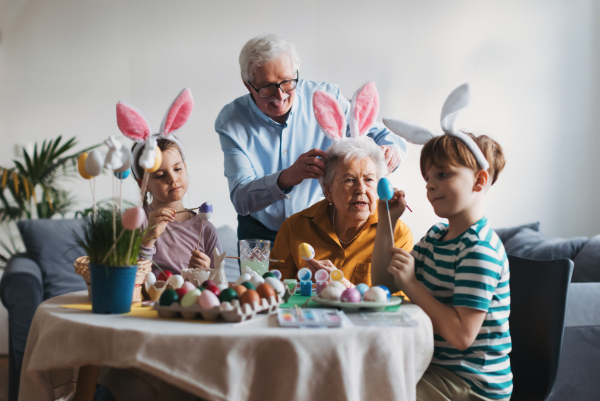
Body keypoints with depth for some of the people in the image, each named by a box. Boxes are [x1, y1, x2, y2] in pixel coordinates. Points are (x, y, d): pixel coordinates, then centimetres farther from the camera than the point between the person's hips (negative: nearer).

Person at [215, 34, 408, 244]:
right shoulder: (231, 122, -9)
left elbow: (377, 134, 2)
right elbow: (241, 199, -17)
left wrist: (390, 150, -24)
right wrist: (287, 178, -36)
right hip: (260, 233, 0)